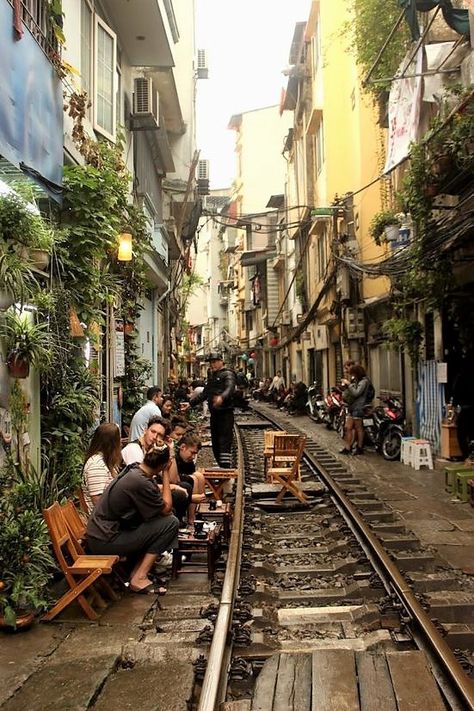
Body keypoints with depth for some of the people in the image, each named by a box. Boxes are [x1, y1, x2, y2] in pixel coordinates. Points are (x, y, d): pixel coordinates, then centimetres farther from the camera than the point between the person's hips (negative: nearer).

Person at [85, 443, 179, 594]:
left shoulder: (134, 471, 4)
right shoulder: (140, 482, -24)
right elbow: (166, 508, -11)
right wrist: (166, 474, -7)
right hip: (105, 542, -9)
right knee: (171, 522, -9)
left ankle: (137, 569, 12)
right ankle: (140, 578, -5)